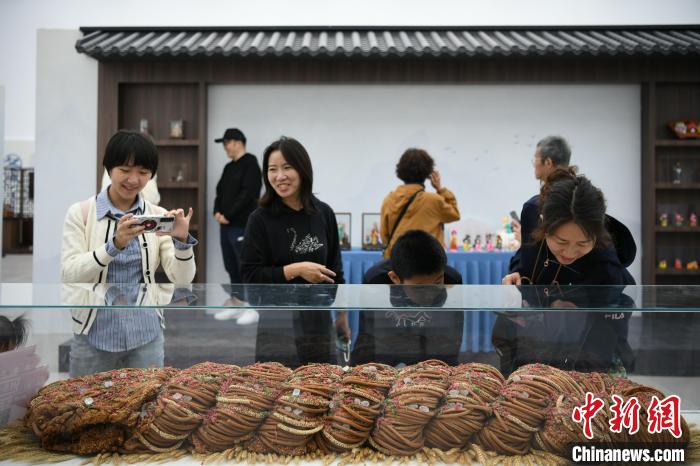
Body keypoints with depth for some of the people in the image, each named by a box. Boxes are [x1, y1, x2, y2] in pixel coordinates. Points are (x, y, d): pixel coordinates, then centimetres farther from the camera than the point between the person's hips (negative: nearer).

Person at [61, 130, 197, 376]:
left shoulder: (158, 217, 0)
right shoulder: (80, 213, -4)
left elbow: (182, 279, -6)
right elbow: (69, 276, -14)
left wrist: (182, 241, -24)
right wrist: (115, 244, -28)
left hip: (145, 336, 2)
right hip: (94, 336, -1)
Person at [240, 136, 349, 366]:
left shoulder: (324, 213, 2)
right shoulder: (261, 218, -8)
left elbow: (335, 267, 10)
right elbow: (250, 274, -10)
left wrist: (342, 315, 11)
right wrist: (295, 270, -19)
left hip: (319, 320, 4)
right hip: (278, 324, -3)